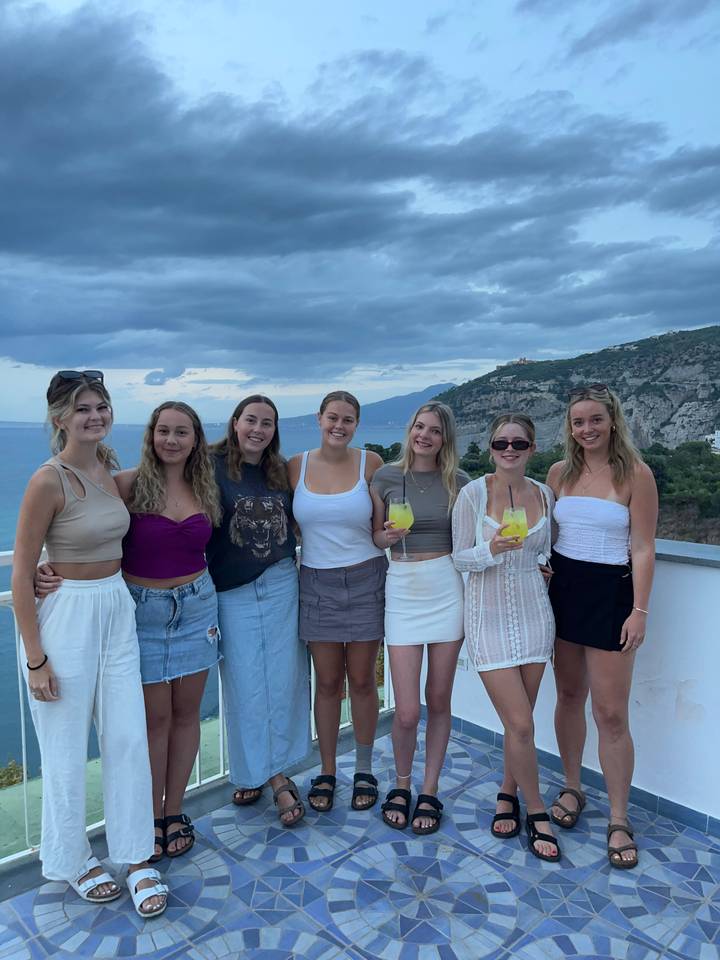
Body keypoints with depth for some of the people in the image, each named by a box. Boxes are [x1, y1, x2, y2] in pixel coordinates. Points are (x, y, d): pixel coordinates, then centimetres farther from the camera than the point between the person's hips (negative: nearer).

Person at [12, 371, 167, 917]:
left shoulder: (109, 471, 5)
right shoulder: (48, 481, -16)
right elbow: (22, 575, -14)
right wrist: (36, 658, -13)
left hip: (118, 612, 6)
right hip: (66, 617, -6)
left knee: (129, 737, 9)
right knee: (67, 748, 10)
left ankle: (137, 857, 25)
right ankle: (71, 860, 33)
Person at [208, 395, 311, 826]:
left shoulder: (281, 471, 7)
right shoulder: (214, 467, -6)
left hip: (281, 584, 3)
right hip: (233, 592, -3)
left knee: (284, 681, 5)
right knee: (246, 686, 4)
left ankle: (269, 770, 21)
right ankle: (268, 774, 21)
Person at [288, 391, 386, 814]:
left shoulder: (370, 462, -3)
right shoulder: (297, 465, 1)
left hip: (366, 580, -1)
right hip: (317, 584, 1)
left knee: (362, 681, 9)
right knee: (328, 682, 9)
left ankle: (364, 770, 28)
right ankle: (327, 773, 27)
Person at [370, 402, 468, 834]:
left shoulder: (459, 481, 3)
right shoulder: (386, 476, 1)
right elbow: (375, 536, 8)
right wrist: (389, 535, -12)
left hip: (447, 590, 1)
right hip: (403, 591, 0)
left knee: (439, 701, 10)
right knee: (407, 712, -1)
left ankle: (430, 791, 29)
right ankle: (401, 784, 27)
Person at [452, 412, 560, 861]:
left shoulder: (544, 494, 4)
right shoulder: (473, 493, -8)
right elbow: (459, 557, -4)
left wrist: (545, 565, -3)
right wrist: (492, 550, -23)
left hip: (534, 610, 4)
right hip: (490, 613, -3)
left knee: (519, 720, 11)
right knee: (520, 724, -4)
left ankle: (508, 794, 35)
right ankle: (536, 812, 19)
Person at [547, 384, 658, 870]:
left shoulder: (636, 474, -8)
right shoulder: (560, 472, 5)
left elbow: (643, 548, -8)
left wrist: (639, 611, -12)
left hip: (610, 593, -4)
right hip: (562, 588, 4)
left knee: (611, 712, -1)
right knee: (569, 695, 15)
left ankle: (619, 820, 15)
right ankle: (572, 788, 33)